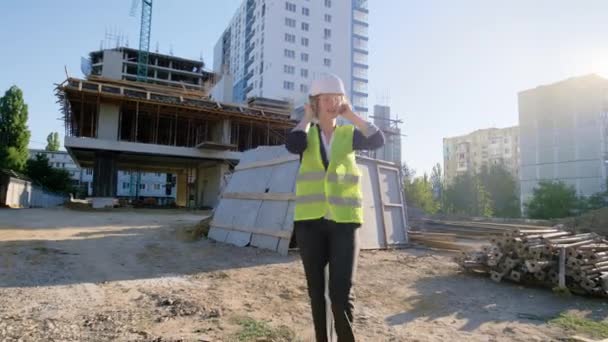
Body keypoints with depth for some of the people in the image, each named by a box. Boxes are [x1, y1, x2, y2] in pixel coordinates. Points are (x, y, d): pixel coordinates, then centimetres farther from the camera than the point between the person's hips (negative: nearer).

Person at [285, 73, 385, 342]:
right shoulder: (306, 133, 7)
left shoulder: (349, 134, 9)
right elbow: (293, 145, -16)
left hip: (344, 221, 0)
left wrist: (351, 115, -1)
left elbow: (378, 140, -9)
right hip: (310, 220, 1)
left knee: (341, 292, -9)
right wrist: (308, 118, -2)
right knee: (316, 291, 11)